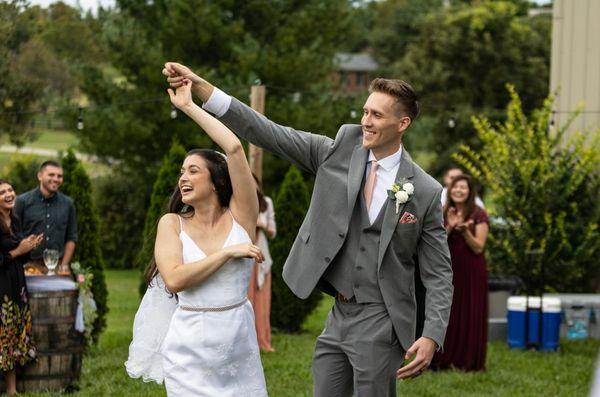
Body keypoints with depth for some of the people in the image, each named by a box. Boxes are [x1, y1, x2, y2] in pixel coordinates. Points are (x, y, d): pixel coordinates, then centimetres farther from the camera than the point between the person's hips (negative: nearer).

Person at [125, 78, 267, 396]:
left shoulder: (240, 216, -1)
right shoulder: (172, 224, 1)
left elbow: (234, 148, -11)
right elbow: (174, 280, -14)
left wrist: (190, 107, -5)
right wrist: (228, 253, -15)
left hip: (239, 345, 0)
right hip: (191, 348, 0)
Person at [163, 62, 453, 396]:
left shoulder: (426, 192, -6)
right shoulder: (340, 152, 2)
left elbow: (439, 274, -3)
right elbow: (270, 134, -4)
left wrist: (432, 336, -16)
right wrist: (200, 87, -13)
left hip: (379, 322, -4)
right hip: (337, 316, 4)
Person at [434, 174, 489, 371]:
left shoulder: (479, 214, -5)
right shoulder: (444, 213, 6)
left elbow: (478, 247, -9)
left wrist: (465, 230, -23)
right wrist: (449, 227, -14)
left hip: (472, 271, -3)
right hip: (449, 270, 3)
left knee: (471, 315, -1)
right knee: (447, 314, 3)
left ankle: (470, 361, 4)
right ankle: (445, 359, 10)